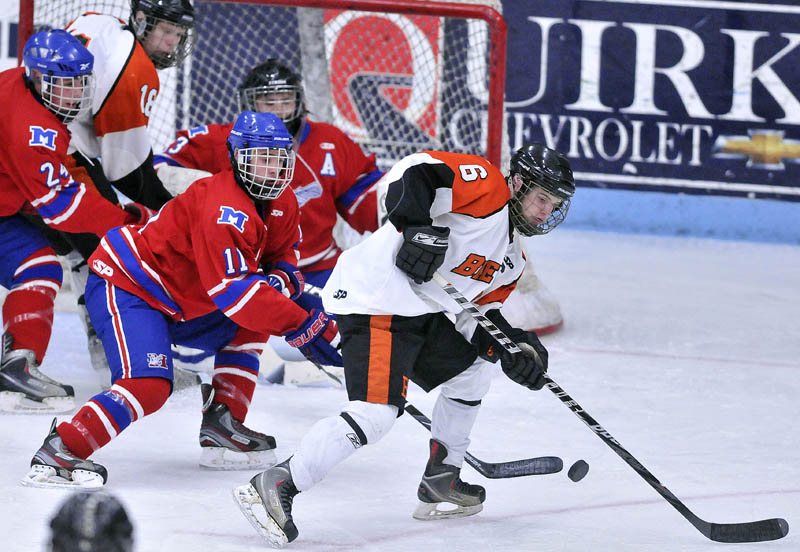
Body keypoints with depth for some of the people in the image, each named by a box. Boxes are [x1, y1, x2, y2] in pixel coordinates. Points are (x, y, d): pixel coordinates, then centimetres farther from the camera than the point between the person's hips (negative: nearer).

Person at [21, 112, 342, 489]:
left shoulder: (280, 207, 5)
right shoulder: (226, 210, -26)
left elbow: (281, 258, 16)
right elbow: (234, 291, -32)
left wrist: (278, 279, -11)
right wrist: (305, 328, -34)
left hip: (169, 299, 10)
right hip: (123, 288, -10)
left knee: (250, 327, 14)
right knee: (149, 384, -28)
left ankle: (222, 427, 13)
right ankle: (57, 454, -28)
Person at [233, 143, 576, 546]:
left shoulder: (511, 259, 24)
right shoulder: (488, 187, -4)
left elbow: (479, 312, 21)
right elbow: (417, 171, -17)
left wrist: (513, 349, 3)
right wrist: (418, 226, -32)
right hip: (377, 304, -11)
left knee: (471, 368, 25)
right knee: (376, 413, -23)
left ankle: (440, 484, 30)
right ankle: (275, 486, -23)